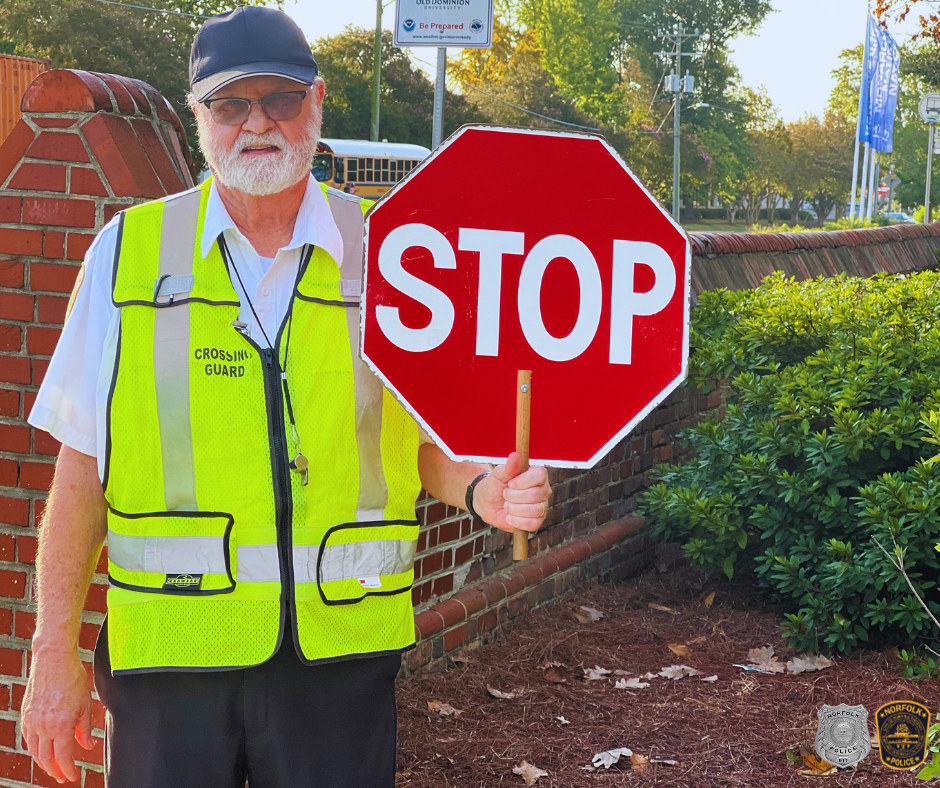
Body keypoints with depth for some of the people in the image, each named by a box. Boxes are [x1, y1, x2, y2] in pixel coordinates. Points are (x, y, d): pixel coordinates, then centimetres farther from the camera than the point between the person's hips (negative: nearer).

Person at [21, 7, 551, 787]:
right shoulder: (129, 251, 2)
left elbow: (428, 441, 9)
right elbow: (83, 468, 2)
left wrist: (482, 491, -13)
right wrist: (55, 654, 1)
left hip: (342, 650, 1)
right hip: (168, 648, 0)